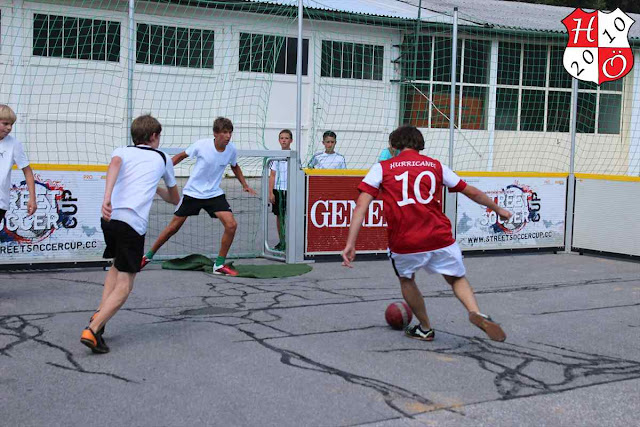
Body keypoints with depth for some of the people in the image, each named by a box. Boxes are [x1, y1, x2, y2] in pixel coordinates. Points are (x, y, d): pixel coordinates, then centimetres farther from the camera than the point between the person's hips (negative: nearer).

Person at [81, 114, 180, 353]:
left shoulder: (122, 151, 20)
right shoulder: (163, 159, 20)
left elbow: (115, 163, -8)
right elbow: (175, 199, 33)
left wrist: (107, 196, -22)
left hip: (110, 216, 4)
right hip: (133, 222, -4)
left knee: (117, 267, 29)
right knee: (124, 285, 1)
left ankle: (99, 314, 14)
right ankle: (92, 330, -15)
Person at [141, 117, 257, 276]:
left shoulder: (231, 149, -8)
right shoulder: (201, 145, -17)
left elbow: (235, 167, 16)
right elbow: (181, 156, 0)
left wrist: (245, 185, 9)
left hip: (214, 194, 2)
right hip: (192, 192, -2)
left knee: (231, 225, -16)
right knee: (173, 228, 4)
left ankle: (219, 265, -2)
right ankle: (148, 256, 26)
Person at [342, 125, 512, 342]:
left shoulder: (381, 168, 7)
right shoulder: (436, 166, 13)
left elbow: (361, 205, -5)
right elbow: (471, 192, 20)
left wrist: (350, 244, -8)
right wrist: (498, 209, 35)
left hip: (403, 243, -1)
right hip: (440, 239, 1)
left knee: (406, 280, 28)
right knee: (457, 279, 22)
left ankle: (425, 328, 35)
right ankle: (476, 313, -4)